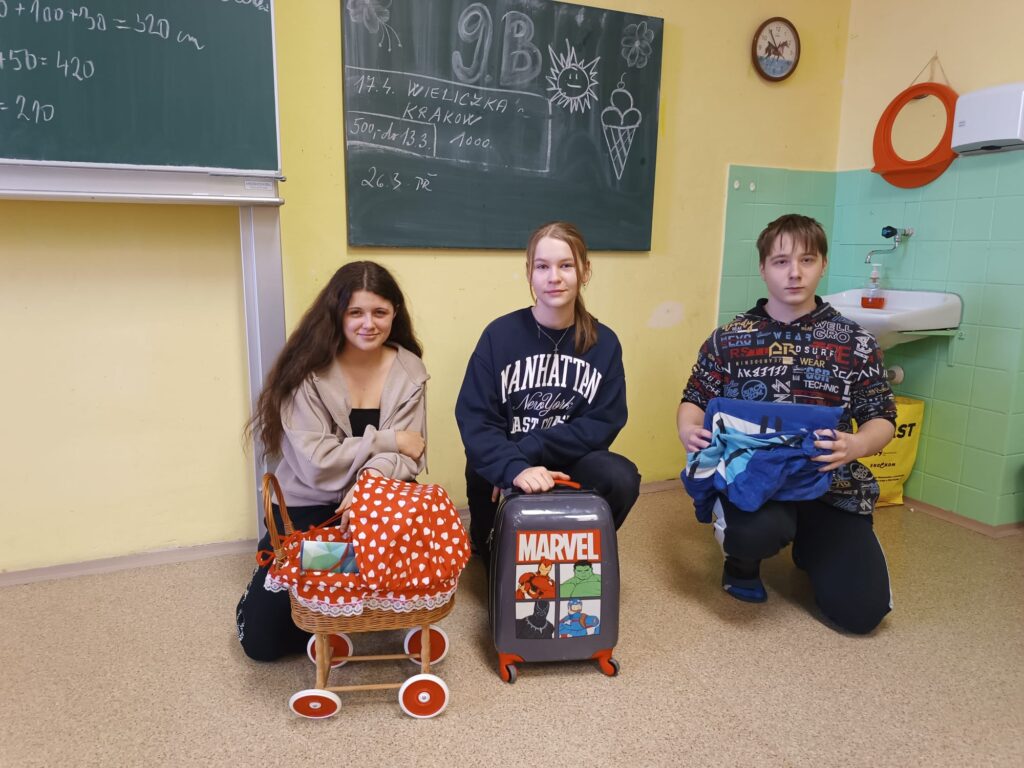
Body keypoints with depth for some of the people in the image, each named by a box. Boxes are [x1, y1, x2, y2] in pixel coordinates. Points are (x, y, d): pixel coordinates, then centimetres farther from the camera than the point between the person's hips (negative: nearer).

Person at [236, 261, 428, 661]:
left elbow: (408, 457, -11)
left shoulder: (409, 370, -5)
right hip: (308, 509, -1)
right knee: (261, 638, -5)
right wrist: (387, 440, -19)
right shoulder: (307, 371, -14)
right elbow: (317, 463, -22)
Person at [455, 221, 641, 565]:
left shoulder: (604, 343, -2)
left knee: (622, 478, -27)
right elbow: (474, 419, -14)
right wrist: (514, 468, -33)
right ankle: (494, 547, 14)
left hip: (570, 463, 1)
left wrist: (527, 451, -20)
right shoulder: (499, 334, -9)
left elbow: (604, 423, -8)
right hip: (504, 471, -1)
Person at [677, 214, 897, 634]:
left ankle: (809, 544, 26)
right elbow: (695, 399, 9)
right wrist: (689, 431, -14)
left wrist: (858, 444, -18)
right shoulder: (728, 339, 3)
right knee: (760, 529, -36)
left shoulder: (854, 342, 3)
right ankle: (743, 559, 5)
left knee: (861, 610, -10)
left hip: (830, 484, 2)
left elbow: (881, 418, 5)